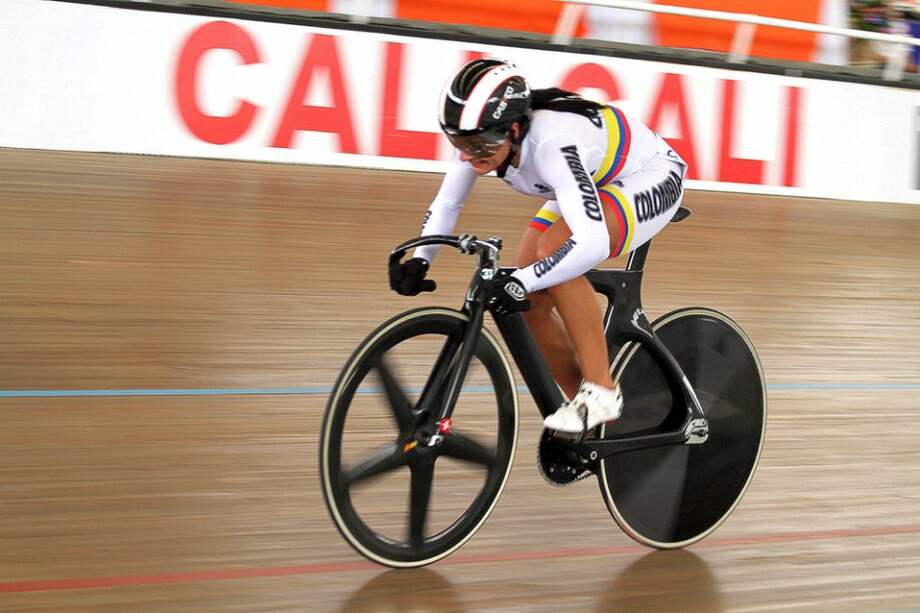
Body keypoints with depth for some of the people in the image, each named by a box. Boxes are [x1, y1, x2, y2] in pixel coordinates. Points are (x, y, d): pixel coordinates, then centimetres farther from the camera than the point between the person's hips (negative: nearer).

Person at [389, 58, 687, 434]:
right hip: (592, 184, 8)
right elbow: (445, 205, -5)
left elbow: (592, 244, -49)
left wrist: (521, 283, -53)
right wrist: (420, 260, -22)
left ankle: (601, 392, -23)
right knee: (527, 303, -7)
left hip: (652, 178, -8)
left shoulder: (552, 145, -40)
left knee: (553, 248, -33)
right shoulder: (483, 137, -19)